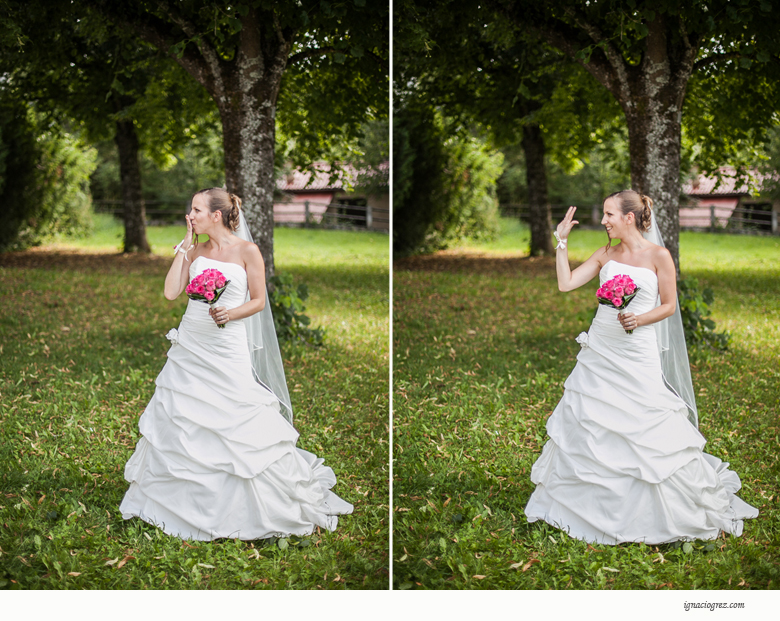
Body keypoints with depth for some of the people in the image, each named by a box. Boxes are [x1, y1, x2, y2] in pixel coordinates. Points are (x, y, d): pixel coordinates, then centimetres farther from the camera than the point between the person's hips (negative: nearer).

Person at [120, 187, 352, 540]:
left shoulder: (247, 251, -5)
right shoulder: (194, 251, 7)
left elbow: (259, 301, -1)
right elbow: (171, 292, -2)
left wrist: (231, 314, -19)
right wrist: (185, 246, 0)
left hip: (228, 350, -4)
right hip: (190, 348, 5)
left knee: (241, 428, -4)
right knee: (181, 422, 8)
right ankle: (183, 501, 24)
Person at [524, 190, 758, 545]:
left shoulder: (659, 256, -5)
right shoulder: (606, 255, 7)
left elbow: (669, 306, -1)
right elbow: (566, 283, 3)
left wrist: (640, 319, -18)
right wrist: (562, 241, 1)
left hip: (637, 353, -5)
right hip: (599, 352, 5)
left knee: (647, 430, -3)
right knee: (587, 424, 9)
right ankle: (590, 505, 26)